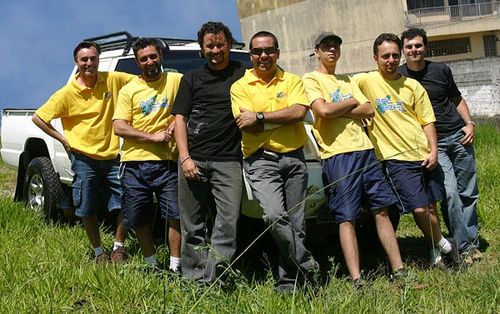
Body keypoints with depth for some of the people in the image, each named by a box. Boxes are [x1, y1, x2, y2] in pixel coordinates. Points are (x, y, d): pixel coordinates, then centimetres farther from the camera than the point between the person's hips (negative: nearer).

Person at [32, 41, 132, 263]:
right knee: (87, 211, 6)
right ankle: (98, 251, 25)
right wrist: (63, 139, -4)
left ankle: (118, 247, 21)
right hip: (84, 158, -1)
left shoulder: (112, 80, -4)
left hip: (112, 156, 2)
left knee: (125, 205, 0)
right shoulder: (67, 93, -7)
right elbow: (38, 118, 0)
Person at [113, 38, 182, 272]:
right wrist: (153, 137, -10)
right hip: (134, 164, 2)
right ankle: (152, 265, 26)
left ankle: (175, 266, 6)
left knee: (175, 215, -6)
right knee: (139, 219, 9)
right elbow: (118, 127, -1)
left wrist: (176, 124, -12)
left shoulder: (176, 81, 4)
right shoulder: (129, 90, 7)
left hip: (167, 162, -2)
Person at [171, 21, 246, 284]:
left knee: (227, 221, -12)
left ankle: (211, 278, -12)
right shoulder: (191, 79, 15)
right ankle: (193, 278, 11)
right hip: (193, 160, 2)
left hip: (228, 160, -1)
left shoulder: (243, 74, 11)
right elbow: (180, 119, 10)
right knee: (193, 224, 4)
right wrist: (185, 158, -2)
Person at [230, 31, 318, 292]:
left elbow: (299, 112, -8)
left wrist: (259, 117, -12)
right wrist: (284, 118, -7)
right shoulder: (240, 86, 6)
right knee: (274, 215, -24)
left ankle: (289, 282, 15)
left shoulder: (292, 81, 10)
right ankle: (306, 266, -6)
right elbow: (245, 125, -7)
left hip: (294, 158, 3)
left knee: (295, 224, 4)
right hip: (261, 161, -2)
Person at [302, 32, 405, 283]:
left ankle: (399, 270, 10)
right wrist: (351, 103, 1)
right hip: (336, 154, -6)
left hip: (364, 149, 6)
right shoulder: (311, 79, 3)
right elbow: (323, 110, -15)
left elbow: (369, 111, 9)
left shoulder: (347, 81, 23)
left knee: (382, 210, 5)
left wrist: (337, 110, -4)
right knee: (347, 218, -7)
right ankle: (357, 280, -7)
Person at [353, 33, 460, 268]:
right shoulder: (365, 81, -2)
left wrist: (433, 151, -2)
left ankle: (437, 250, 29)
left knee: (430, 207, 11)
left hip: (423, 155, 4)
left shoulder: (412, 85, 7)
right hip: (396, 159, -4)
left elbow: (427, 120, 7)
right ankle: (444, 246, 13)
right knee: (419, 209, -10)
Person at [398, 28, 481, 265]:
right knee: (449, 194, -15)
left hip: (458, 136, 3)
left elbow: (456, 98, 17)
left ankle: (472, 242, 17)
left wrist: (469, 123, 4)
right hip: (432, 143, -3)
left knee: (468, 194, 5)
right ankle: (464, 247, -5)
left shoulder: (440, 70, 6)